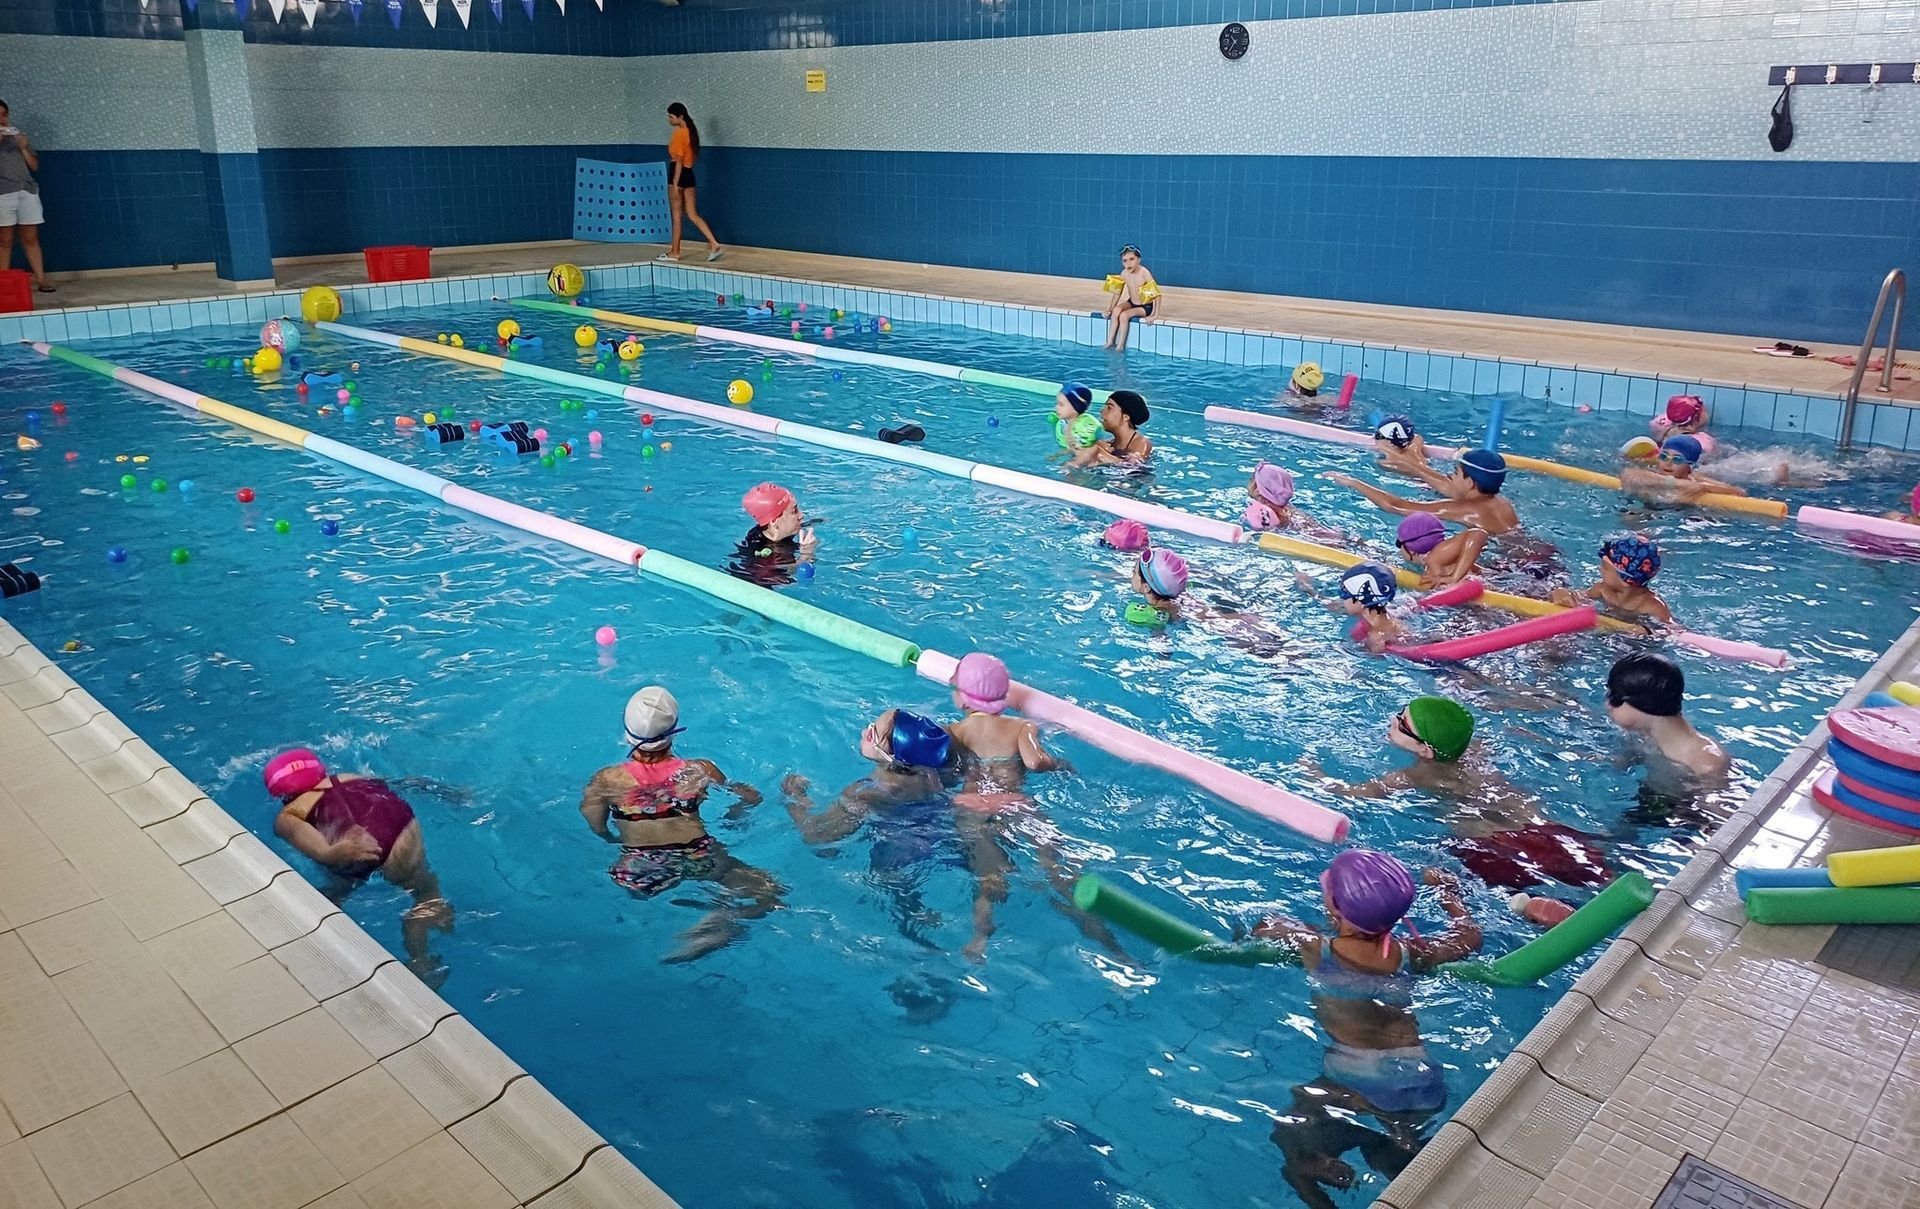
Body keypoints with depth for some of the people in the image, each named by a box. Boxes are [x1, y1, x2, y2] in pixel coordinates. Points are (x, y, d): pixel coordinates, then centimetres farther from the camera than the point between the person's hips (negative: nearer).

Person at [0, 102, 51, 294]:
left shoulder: (20, 135, 15)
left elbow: (34, 166, 12)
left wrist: (24, 148, -4)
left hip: (27, 191, 3)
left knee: (31, 238, 3)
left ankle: (41, 280, 3)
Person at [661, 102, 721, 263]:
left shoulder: (678, 133, -14)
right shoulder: (690, 131, 12)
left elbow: (678, 161, -17)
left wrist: (675, 183, -17)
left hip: (678, 174, -8)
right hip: (689, 175, 8)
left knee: (676, 215, 1)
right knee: (693, 215, 8)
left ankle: (674, 252, 9)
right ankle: (714, 244, -4)